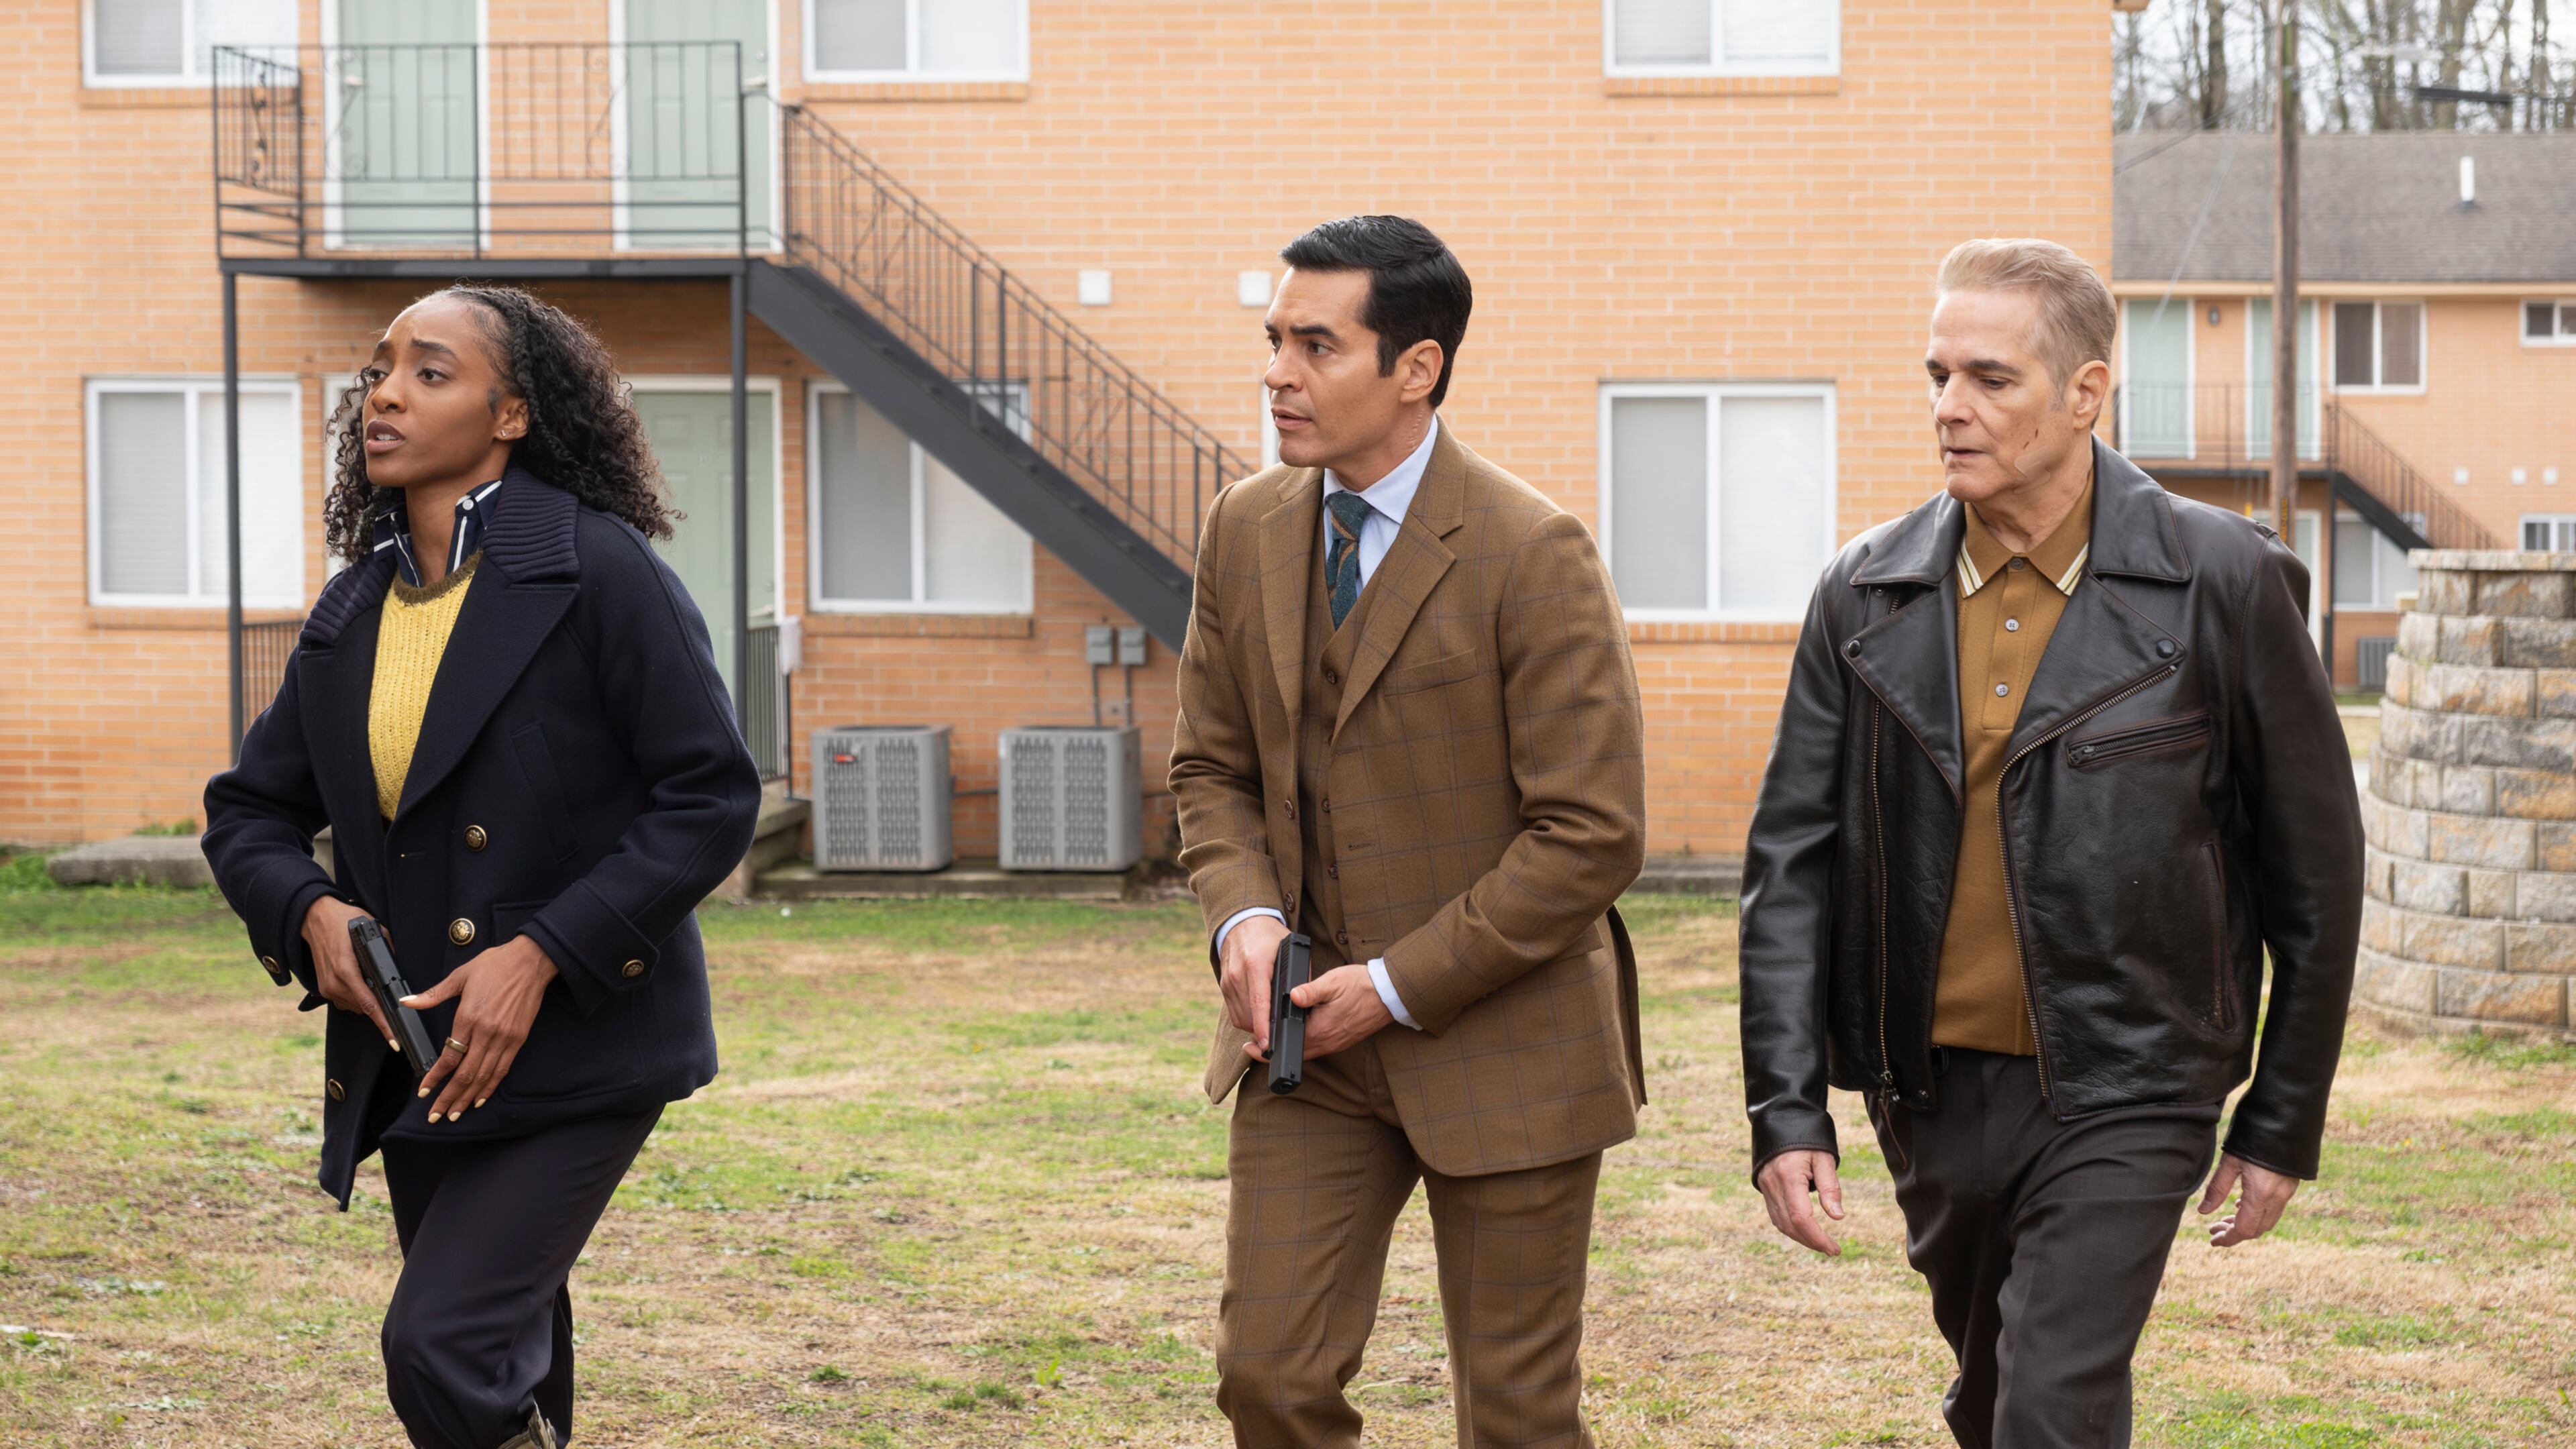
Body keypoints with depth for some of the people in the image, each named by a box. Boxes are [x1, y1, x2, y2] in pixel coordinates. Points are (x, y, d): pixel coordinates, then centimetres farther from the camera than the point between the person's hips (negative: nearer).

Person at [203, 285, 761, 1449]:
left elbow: (711, 795, -13)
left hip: (575, 1047, -7)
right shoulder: (353, 608, 8)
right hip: (418, 1060, 7)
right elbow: (249, 809, 16)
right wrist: (310, 911, -7)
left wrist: (542, 955, -19)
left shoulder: (598, 569, -11)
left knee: (441, 1347, -20)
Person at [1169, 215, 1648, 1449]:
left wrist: (1398, 987, -16)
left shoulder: (1532, 554, -15)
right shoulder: (1246, 530, 3)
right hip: (1310, 1032, 5)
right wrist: (1244, 914, -8)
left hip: (1497, 1046, -4)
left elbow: (1593, 834, -16)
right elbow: (1211, 764, 13)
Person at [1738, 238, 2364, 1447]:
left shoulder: (2224, 585, -8)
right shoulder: (1866, 597, 0)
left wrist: (2284, 1124, 2)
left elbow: (2314, 866, -1)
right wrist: (1786, 1110, -6)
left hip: (2122, 1097, -4)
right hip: (1930, 1092, 4)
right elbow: (1792, 860, 2)